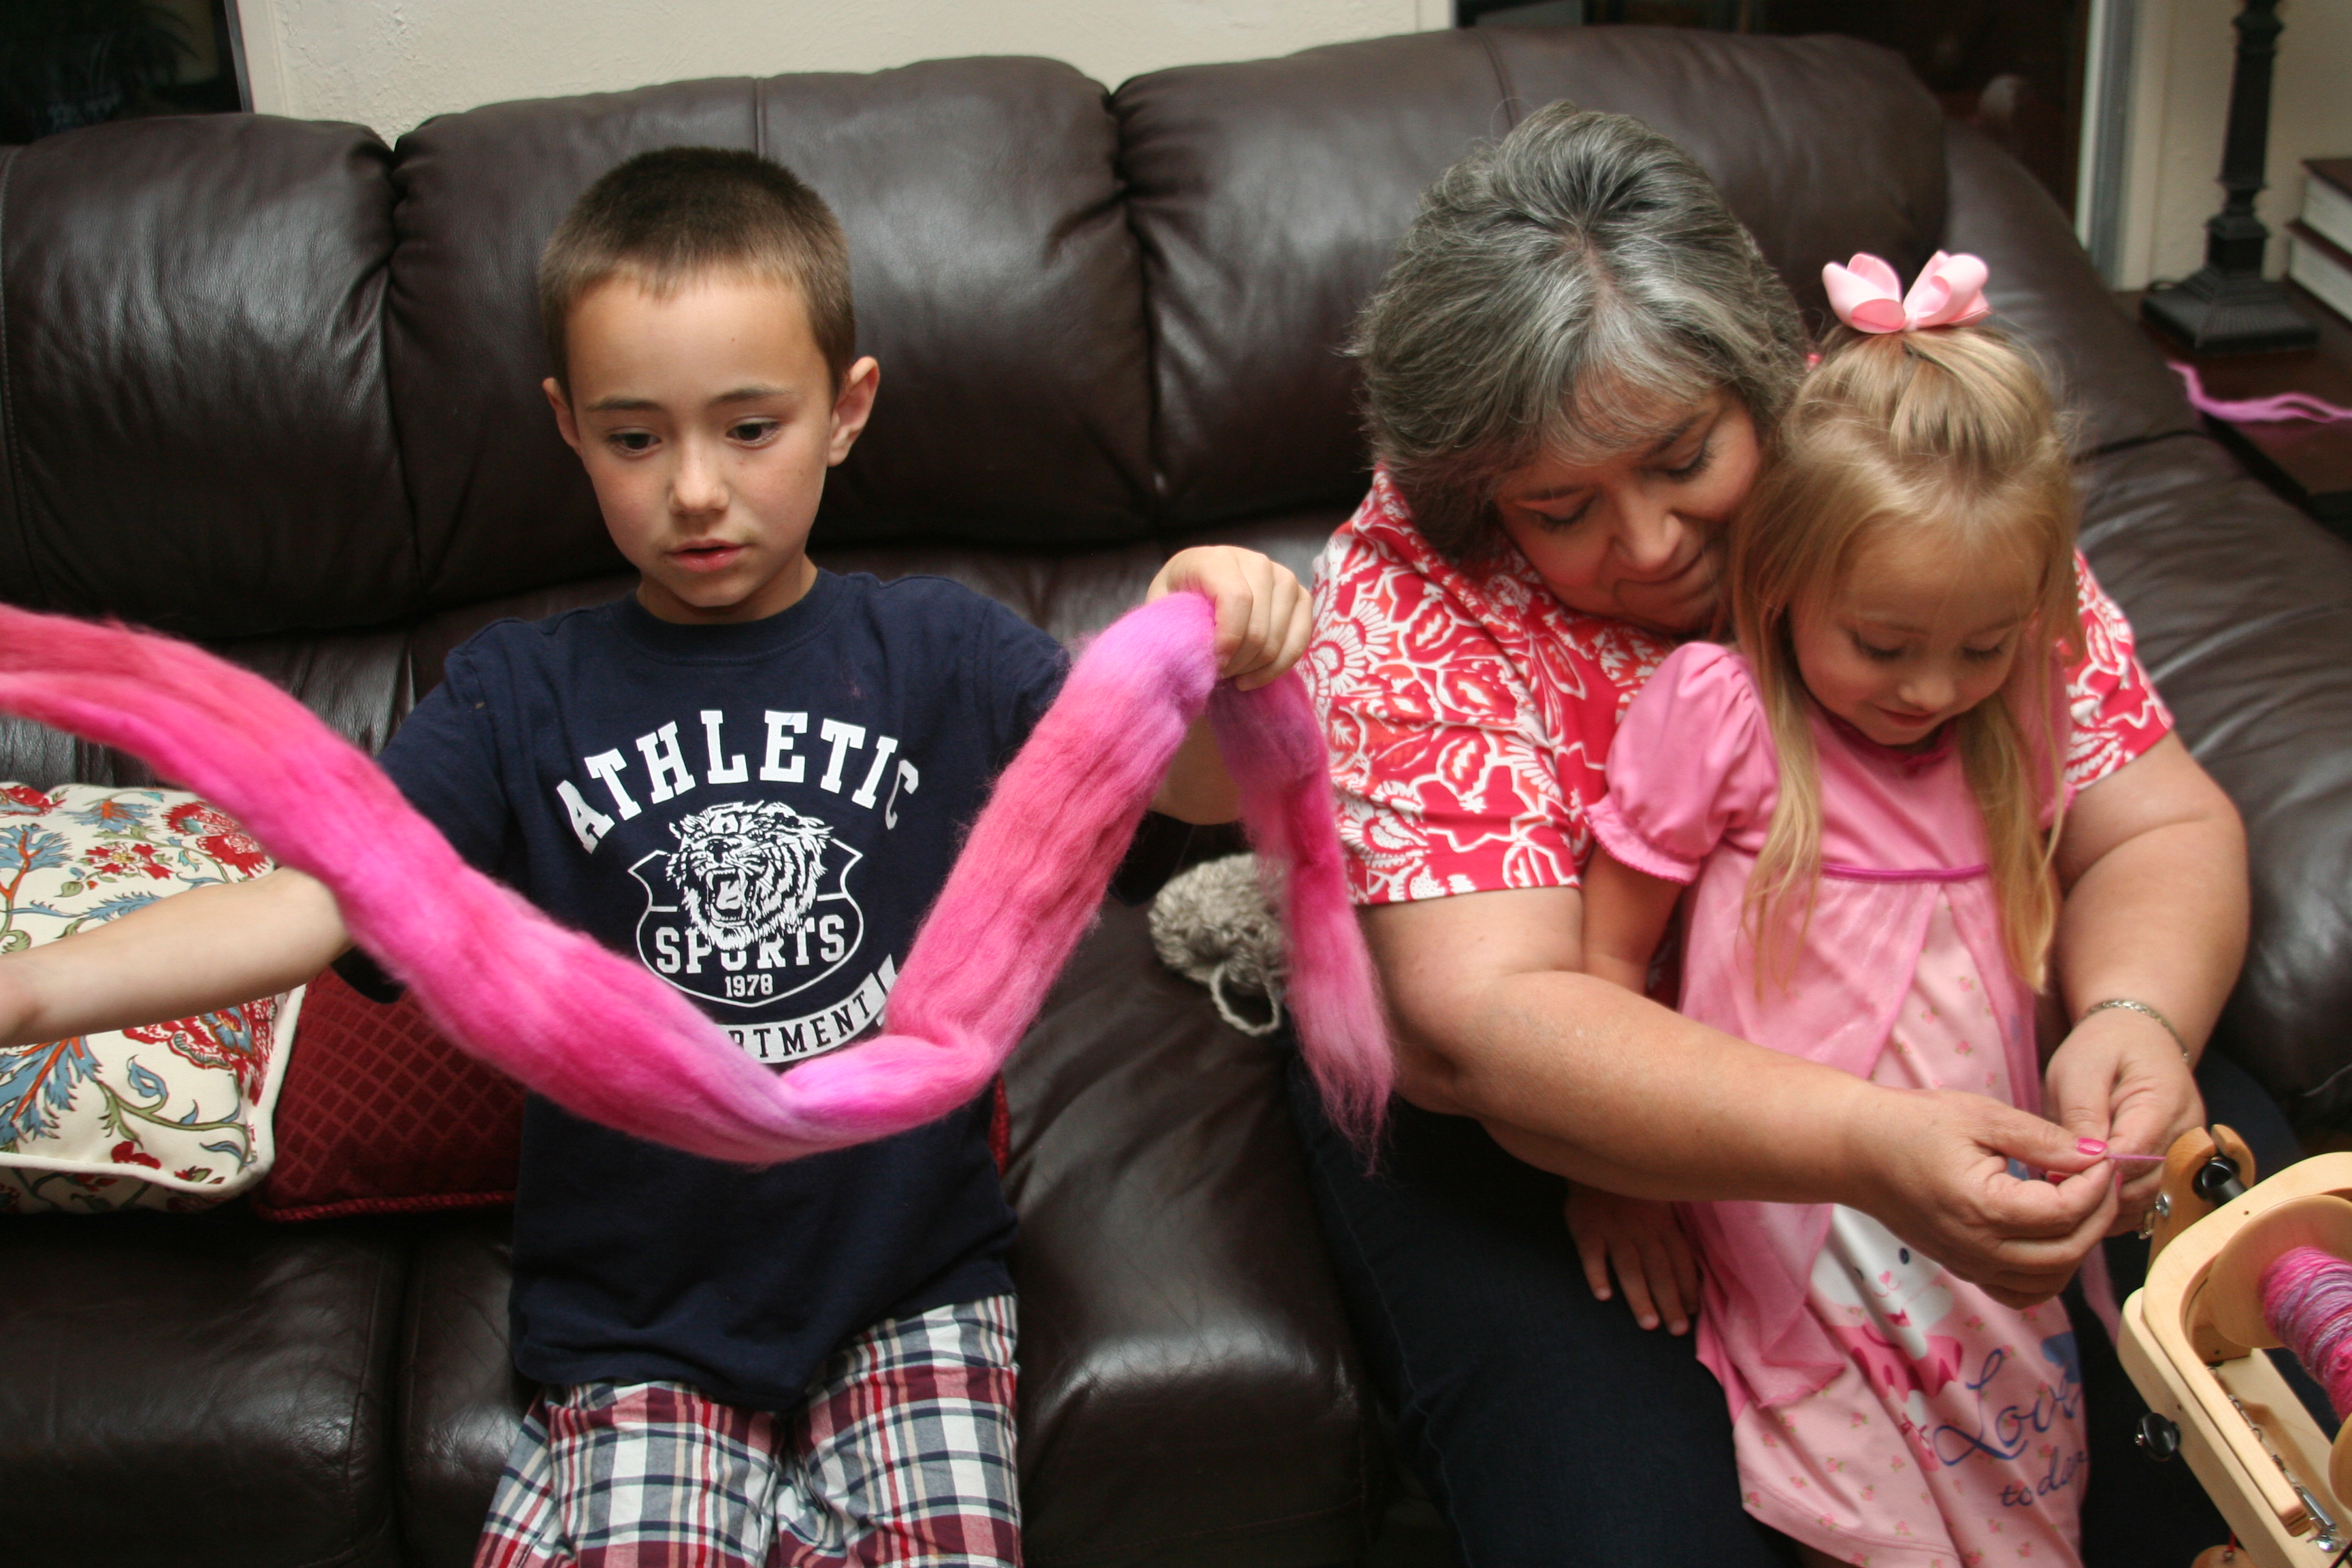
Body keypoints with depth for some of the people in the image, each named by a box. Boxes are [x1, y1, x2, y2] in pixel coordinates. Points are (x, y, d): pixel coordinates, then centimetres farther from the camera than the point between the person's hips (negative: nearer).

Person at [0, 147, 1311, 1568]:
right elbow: (318, 901, -11)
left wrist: (1227, 651, -36)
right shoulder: (525, 698, -1)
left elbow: (1197, 783, -12)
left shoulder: (937, 653, -3)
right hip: (643, 1329, 0)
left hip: (912, 1286, 0)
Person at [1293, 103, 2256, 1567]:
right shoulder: (1410, 602, -21)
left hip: (1931, 1058, 4)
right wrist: (1868, 1149, -44)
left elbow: (2160, 827, -7)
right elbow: (1487, 1020, -30)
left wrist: (2132, 1019, -31)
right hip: (1537, 1117, -3)